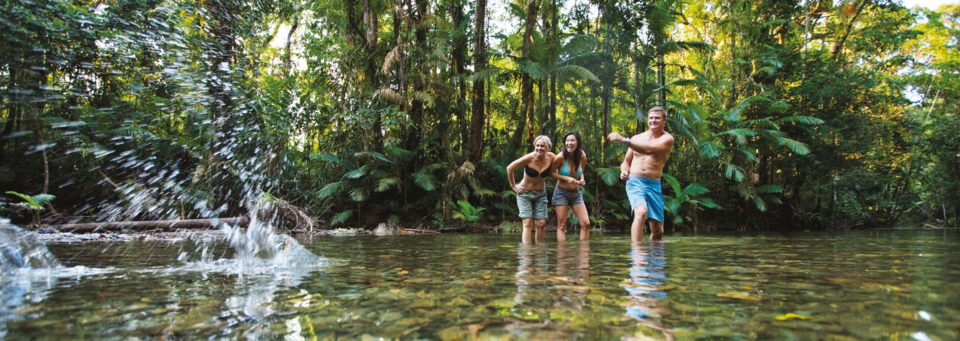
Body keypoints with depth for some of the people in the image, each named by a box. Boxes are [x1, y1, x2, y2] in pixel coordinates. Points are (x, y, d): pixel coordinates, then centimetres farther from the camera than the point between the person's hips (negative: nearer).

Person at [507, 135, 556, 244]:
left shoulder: (551, 157, -12)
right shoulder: (529, 158, -23)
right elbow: (509, 168, -15)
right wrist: (513, 186, -9)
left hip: (541, 194, 4)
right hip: (525, 194, -3)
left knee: (541, 223, 0)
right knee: (528, 223, -12)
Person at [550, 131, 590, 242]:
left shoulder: (582, 158, 0)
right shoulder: (561, 157, -14)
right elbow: (550, 172, -7)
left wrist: (582, 179, -4)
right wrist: (566, 178, -17)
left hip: (576, 194, 4)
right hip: (561, 192, -4)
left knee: (586, 223, -4)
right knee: (562, 225, -5)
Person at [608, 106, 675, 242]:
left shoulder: (667, 139, 0)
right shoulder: (637, 138, 12)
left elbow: (649, 149, -20)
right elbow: (626, 161, 20)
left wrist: (624, 140, -27)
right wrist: (624, 171, -5)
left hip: (654, 185, 0)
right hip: (635, 182, 0)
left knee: (658, 230, 1)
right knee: (641, 212, -30)